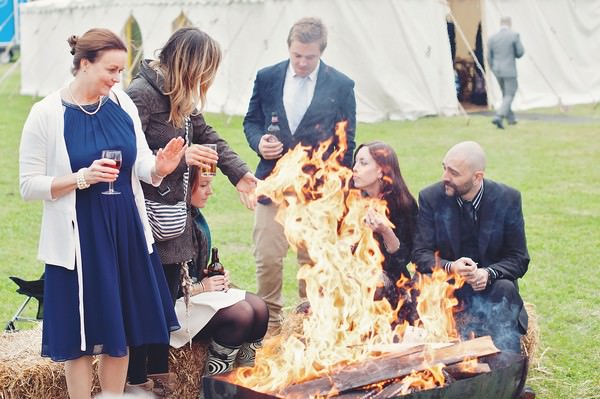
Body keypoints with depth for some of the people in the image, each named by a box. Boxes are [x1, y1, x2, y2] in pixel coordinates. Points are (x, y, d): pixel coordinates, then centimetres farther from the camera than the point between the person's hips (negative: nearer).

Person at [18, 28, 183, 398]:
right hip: (78, 238, -4)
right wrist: (83, 177, -21)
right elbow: (29, 186, -9)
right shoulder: (47, 114, -10)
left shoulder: (122, 103, 2)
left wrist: (159, 168, -19)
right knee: (81, 339, 5)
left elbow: (141, 165, 4)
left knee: (121, 332, 13)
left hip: (126, 232, 5)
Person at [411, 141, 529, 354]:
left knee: (505, 289, -31)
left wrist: (489, 273, -25)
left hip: (491, 284, 0)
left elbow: (519, 259, -4)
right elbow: (420, 254, -7)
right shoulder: (431, 197, -6)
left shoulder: (508, 199, -7)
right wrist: (449, 267, -29)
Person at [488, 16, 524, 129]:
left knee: (505, 94, 21)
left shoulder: (492, 38, 2)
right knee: (509, 96, -1)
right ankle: (499, 117, -20)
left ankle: (510, 118, 28)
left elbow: (489, 58, 6)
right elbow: (520, 53, -7)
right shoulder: (514, 35, -9)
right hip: (509, 71, -5)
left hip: (497, 71, 5)